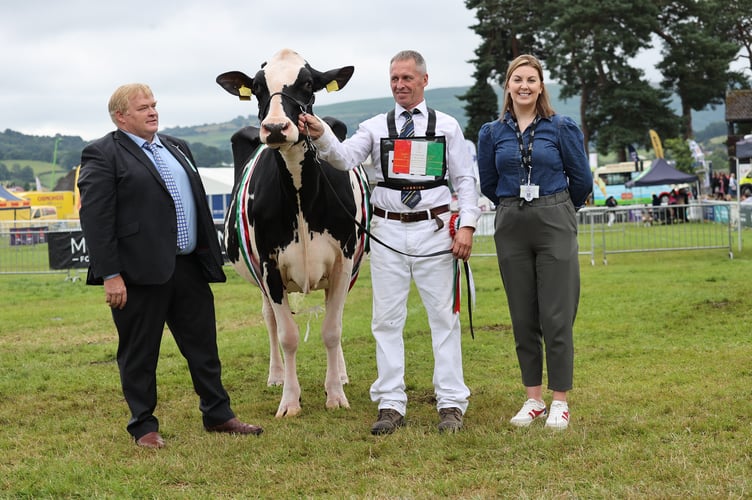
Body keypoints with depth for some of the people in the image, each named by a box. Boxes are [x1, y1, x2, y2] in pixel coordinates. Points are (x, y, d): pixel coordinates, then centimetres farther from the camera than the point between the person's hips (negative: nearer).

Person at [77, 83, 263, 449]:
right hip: (139, 271, -6)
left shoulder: (176, 148, 17)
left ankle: (217, 415, 25)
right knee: (138, 353, 4)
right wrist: (109, 275, -18)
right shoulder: (103, 155, -6)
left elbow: (197, 204, 21)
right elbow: (95, 218, -12)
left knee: (203, 346, 13)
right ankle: (144, 427, 16)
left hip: (189, 266, 7)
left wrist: (209, 255, 16)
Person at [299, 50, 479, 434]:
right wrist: (320, 136, -28)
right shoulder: (376, 127, 7)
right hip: (388, 233, 1)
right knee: (387, 319, 3)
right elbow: (344, 158, -9)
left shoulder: (447, 126, 6)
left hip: (434, 230, -1)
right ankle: (391, 405, 10)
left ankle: (451, 405, 10)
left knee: (443, 316, 3)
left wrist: (467, 226, -6)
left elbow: (465, 179, 5)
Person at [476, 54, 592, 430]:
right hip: (511, 228, 3)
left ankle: (560, 401, 7)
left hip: (554, 225, -2)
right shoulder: (492, 132, 6)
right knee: (523, 318, 6)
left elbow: (582, 180, 6)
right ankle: (533, 399, 16)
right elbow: (487, 183, 17)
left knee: (557, 317, -3)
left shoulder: (562, 128, -1)